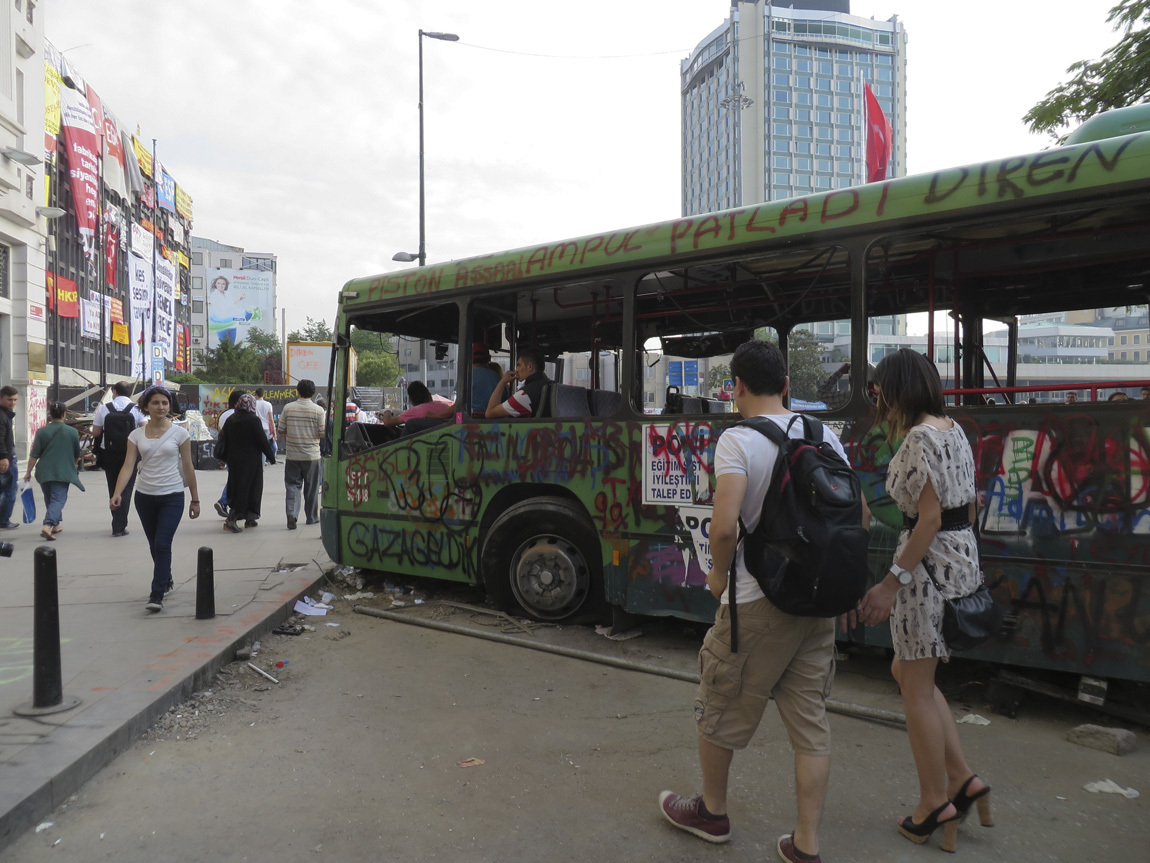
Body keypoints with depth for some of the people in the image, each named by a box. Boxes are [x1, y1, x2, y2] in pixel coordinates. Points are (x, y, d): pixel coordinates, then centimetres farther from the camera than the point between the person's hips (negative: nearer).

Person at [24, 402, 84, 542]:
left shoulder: (42, 431, -2)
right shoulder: (72, 432, -3)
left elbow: (34, 455, -3)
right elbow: (77, 455, 7)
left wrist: (29, 472, 5)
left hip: (44, 472, 3)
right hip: (63, 472, -2)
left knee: (49, 499, 20)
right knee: (58, 499, -4)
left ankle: (56, 525, 31)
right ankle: (47, 526, -24)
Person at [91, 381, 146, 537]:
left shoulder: (103, 408, 1)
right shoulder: (136, 408, -3)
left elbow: (95, 433, 3)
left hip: (108, 453, 2)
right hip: (129, 453, -2)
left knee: (113, 489, 16)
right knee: (125, 489, 3)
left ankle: (118, 523, 24)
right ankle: (119, 526, -2)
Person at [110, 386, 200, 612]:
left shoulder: (179, 433, -3)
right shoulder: (136, 435, 3)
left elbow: (188, 467, 0)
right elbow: (128, 466, -4)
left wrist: (195, 500, 2)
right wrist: (116, 493, -20)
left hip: (172, 496, -3)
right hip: (145, 496, 3)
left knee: (162, 543, -13)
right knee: (155, 545, 15)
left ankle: (157, 594, -9)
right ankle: (166, 580, 38)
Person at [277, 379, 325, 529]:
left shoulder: (288, 408, -2)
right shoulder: (318, 410, -7)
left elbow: (281, 431, 3)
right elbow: (322, 434, -7)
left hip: (292, 454, 1)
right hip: (312, 454, -1)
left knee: (292, 485, 6)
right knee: (311, 487, 10)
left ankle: (292, 513, -12)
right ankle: (312, 517, 20)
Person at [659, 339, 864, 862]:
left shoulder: (738, 440, -14)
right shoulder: (825, 437, 4)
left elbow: (724, 526, -24)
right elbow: (860, 516, 7)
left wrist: (720, 573, -6)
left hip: (758, 602, -5)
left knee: (719, 710, 16)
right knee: (810, 720, 15)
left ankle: (712, 812, 36)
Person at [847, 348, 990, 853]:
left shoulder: (920, 436, -17)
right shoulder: (954, 430, 11)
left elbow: (929, 516, -21)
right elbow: (970, 504, 16)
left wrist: (891, 582, -19)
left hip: (929, 561, -9)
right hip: (961, 557, 9)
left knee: (917, 687, 5)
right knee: (908, 672, 20)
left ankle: (935, 805, 19)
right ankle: (963, 779, 23)